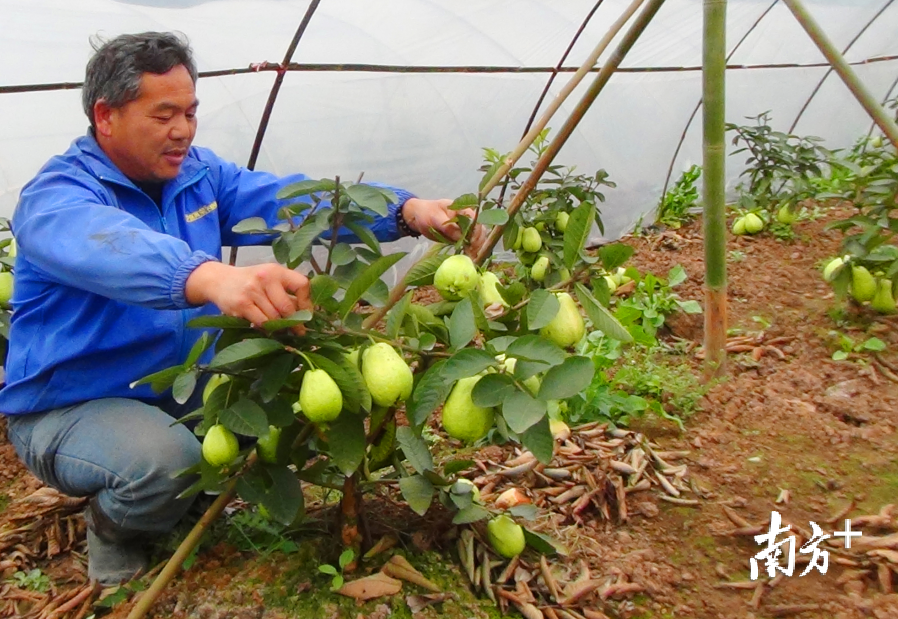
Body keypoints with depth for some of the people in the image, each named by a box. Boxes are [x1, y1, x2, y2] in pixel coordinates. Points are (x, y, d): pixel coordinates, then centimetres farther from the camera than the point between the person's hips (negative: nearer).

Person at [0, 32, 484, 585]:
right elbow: (108, 247, -46)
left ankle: (196, 502, 16)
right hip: (68, 407, -7)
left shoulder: (199, 175, 1)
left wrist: (406, 211, -26)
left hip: (178, 391, 7)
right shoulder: (56, 195, -22)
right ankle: (111, 527, 2)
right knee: (167, 461, -35)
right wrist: (210, 277, -67)